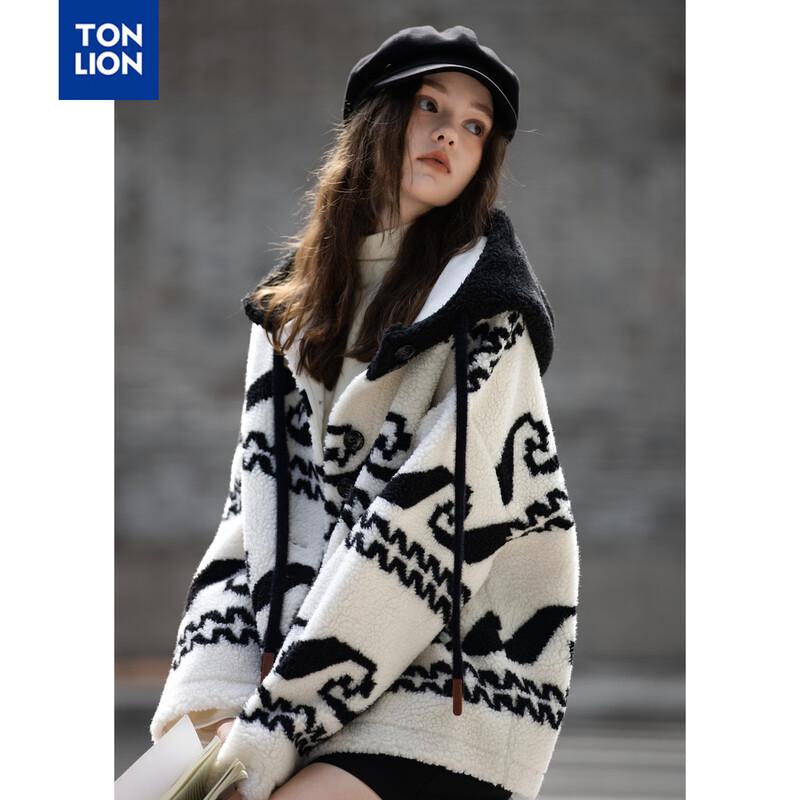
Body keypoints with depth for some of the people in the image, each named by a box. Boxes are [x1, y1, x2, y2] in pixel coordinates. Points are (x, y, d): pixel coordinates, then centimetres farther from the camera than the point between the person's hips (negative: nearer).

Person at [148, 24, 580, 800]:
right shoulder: (293, 299, 13)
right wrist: (215, 694, -10)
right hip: (312, 642, 5)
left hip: (457, 667, -5)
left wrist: (270, 730, -19)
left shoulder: (484, 312, -4)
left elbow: (430, 528, -14)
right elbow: (258, 502, 6)